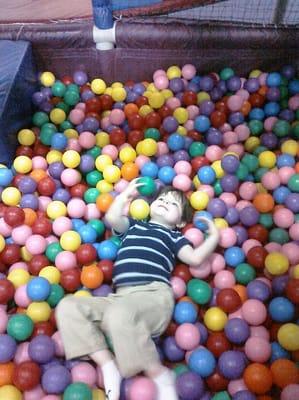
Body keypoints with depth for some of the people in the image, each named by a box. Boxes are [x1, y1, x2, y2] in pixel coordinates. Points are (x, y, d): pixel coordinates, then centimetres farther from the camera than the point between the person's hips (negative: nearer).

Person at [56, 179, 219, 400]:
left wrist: (214, 236, 12)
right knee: (68, 307, -14)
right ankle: (108, 365, -15)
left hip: (154, 295, -4)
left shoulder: (174, 237, 19)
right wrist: (126, 195, 23)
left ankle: (160, 374, -19)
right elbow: (112, 218, 10)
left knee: (118, 314, -39)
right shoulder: (133, 225, 29)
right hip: (121, 297, 5)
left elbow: (195, 258, 3)